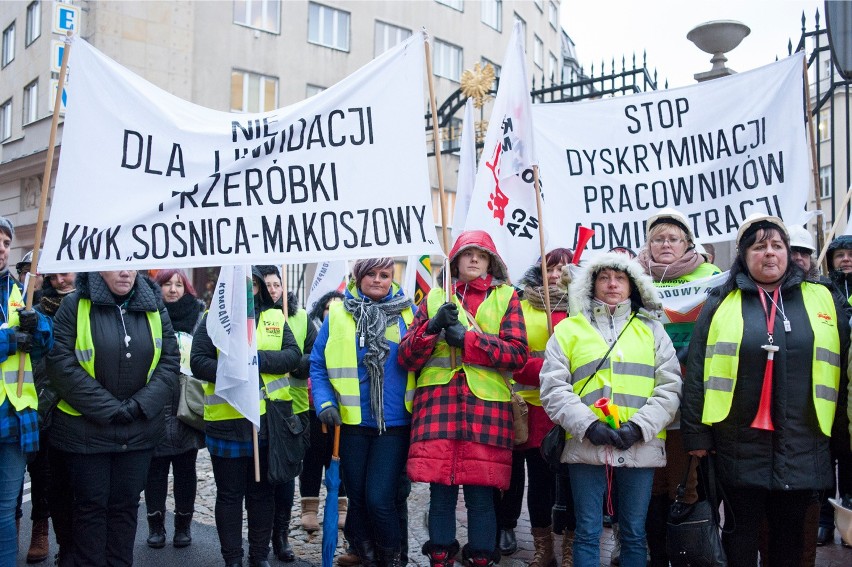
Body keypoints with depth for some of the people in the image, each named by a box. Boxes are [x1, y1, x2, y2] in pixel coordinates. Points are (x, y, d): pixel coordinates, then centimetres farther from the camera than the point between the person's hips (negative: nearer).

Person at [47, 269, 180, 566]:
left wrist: (141, 404, -11)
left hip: (140, 428, 3)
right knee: (91, 504, 7)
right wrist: (107, 408, -17)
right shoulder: (76, 305, -7)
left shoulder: (153, 307, 3)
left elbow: (170, 360, 2)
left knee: (126, 503, 12)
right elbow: (61, 362, -13)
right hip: (86, 428, -3)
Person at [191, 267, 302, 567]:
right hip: (226, 421, -2)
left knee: (263, 491, 14)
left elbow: (293, 355, -2)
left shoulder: (276, 317, 9)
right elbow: (198, 361, -6)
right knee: (230, 494, 9)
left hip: (268, 420, 2)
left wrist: (261, 358, -19)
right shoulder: (214, 318, 2)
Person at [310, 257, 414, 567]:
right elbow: (318, 365, 4)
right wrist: (325, 403, -8)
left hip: (394, 423, -1)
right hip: (351, 422, 2)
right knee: (357, 496, 11)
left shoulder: (408, 313, 3)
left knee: (379, 498, -7)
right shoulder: (338, 314, 3)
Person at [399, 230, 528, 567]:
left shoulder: (505, 297, 13)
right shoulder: (435, 298, 16)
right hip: (439, 404, 1)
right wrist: (432, 328, -8)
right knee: (441, 492, 2)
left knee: (481, 495, 1)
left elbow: (517, 354, -1)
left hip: (486, 406, -1)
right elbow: (406, 357, 9)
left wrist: (467, 339, -9)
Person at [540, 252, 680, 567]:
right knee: (588, 532, 5)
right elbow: (553, 387, 0)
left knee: (635, 533, 10)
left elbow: (670, 387, 4)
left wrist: (639, 426, -11)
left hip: (640, 446, 1)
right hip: (585, 445, -1)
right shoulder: (569, 329, 8)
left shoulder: (652, 328, 11)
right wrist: (587, 425, -13)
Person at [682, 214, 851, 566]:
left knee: (790, 536, 13)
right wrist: (696, 433, -5)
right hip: (739, 442, -1)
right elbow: (697, 373, 0)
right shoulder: (721, 304, 4)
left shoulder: (823, 300, 8)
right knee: (741, 535, 9)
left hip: (802, 444, 2)